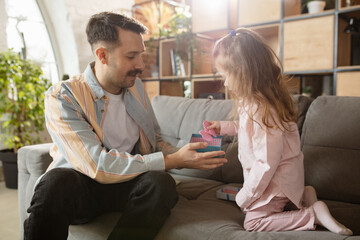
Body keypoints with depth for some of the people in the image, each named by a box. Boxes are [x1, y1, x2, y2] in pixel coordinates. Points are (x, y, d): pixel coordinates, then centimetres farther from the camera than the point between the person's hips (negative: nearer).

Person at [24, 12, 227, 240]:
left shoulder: (135, 86, 4)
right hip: (78, 185, -4)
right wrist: (173, 161, -25)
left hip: (129, 182, 4)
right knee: (56, 181, -37)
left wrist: (182, 154, -12)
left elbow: (155, 140, 11)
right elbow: (98, 165, -25)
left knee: (162, 183, -28)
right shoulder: (62, 98, -15)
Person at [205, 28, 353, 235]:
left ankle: (314, 214, 0)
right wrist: (224, 127, 15)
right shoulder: (253, 101, -3)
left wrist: (246, 195, -18)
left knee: (253, 221, 2)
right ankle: (303, 195, 19)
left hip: (276, 178, -9)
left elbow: (267, 163, -30)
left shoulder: (262, 110, -34)